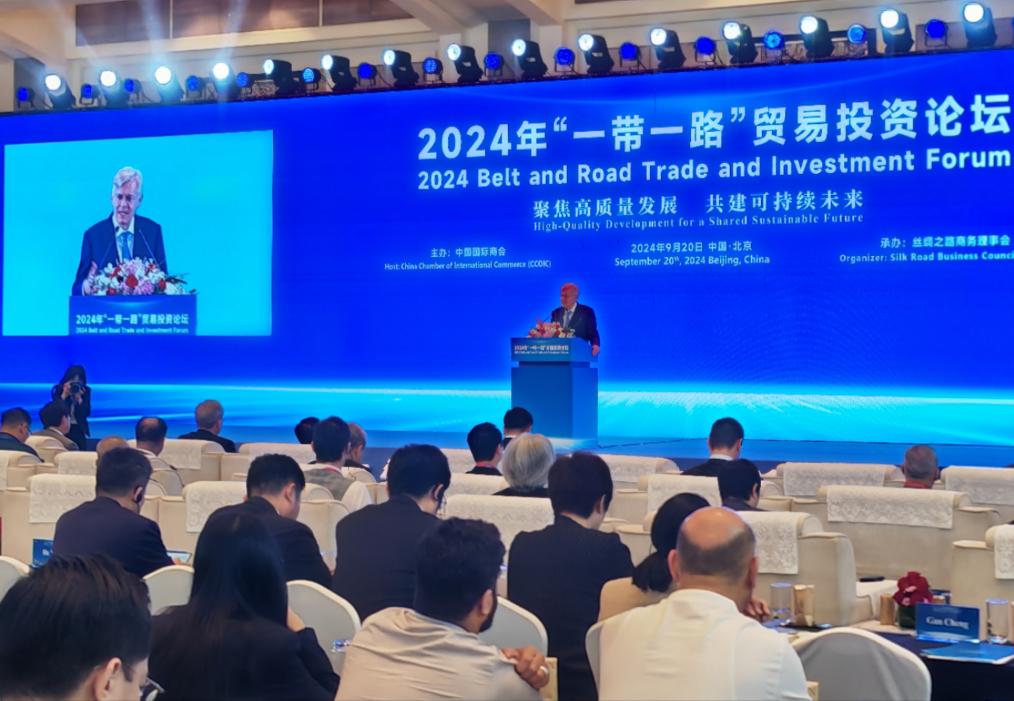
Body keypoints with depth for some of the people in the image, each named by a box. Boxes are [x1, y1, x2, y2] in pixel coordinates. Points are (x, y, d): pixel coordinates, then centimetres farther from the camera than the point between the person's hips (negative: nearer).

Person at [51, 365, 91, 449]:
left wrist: (79, 398, -17)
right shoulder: (58, 390, -2)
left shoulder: (86, 391, 0)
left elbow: (87, 413, -6)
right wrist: (64, 395, -20)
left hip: (78, 429, 1)